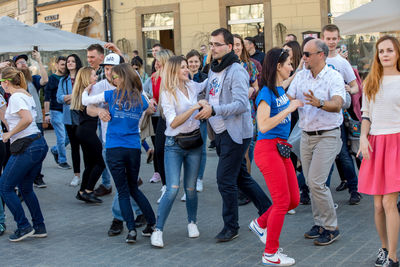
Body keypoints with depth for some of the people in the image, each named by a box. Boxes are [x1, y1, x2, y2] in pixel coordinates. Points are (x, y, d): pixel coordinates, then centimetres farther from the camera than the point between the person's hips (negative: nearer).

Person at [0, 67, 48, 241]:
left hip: (25, 147, -9)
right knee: (26, 188, 19)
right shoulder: (27, 95, 16)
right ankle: (39, 227, 20)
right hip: (40, 143, 9)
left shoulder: (15, 97, -12)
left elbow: (27, 119, -26)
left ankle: (23, 227, 2)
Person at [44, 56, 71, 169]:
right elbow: (47, 98, -5)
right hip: (56, 111, -5)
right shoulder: (52, 78, -2)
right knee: (61, 137, -5)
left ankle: (55, 149, 27)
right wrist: (47, 114, -12)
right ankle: (62, 161, 7)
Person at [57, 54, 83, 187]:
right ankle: (76, 175, 16)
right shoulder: (63, 80, 13)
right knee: (74, 146, 10)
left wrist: (69, 97, -13)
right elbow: (59, 97, 3)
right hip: (69, 117, 4)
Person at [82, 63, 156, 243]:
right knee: (134, 188, 18)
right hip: (134, 149, 3)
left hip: (114, 149, -3)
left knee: (123, 191, 3)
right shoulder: (140, 99, 6)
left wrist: (86, 90, 27)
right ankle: (152, 223, 15)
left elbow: (85, 101, 5)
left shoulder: (112, 95, -4)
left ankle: (131, 229, -4)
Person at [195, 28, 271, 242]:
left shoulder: (236, 71, -16)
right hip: (221, 133, 9)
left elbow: (242, 104, -25)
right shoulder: (213, 70, 13)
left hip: (236, 133, -9)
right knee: (241, 176, 17)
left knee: (225, 180, -7)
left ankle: (231, 227, 6)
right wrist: (204, 104, 4)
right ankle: (267, 210, 30)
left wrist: (213, 110, -32)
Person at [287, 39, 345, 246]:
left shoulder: (334, 77, -12)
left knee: (316, 182, -12)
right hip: (306, 136, 6)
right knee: (311, 182, 9)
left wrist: (319, 103, -46)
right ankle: (319, 223, 23)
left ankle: (331, 228, 1)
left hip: (327, 136, -6)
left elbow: (337, 105, -27)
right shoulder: (300, 76, 7)